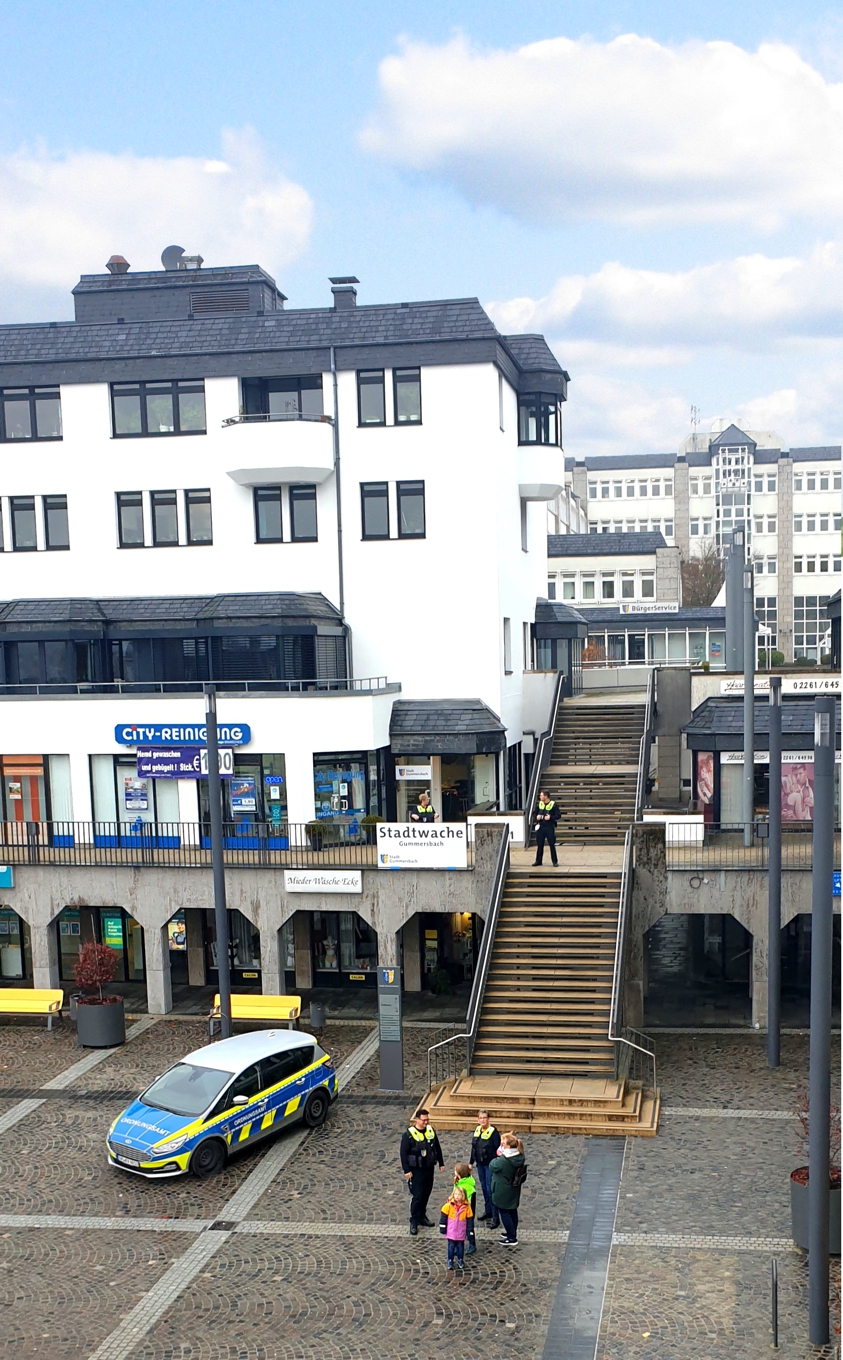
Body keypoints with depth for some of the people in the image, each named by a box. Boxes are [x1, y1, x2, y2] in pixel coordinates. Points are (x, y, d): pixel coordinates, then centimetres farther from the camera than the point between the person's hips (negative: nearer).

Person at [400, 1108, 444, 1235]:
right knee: (417, 1196, -4)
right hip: (416, 1171, -5)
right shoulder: (409, 1134, -15)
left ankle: (422, 1216, 29)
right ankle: (414, 1222, 5)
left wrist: (441, 1163, 14)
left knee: (426, 1194, 14)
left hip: (429, 1169, 5)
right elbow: (403, 1153, -12)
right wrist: (406, 1170, -14)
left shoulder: (431, 1131, 2)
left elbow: (437, 1148, 13)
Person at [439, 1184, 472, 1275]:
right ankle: (450, 1261, 21)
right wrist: (442, 1228, -3)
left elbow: (469, 1219, 0)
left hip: (461, 1232, 1)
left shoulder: (466, 1206, -9)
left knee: (460, 1246, 11)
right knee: (451, 1246, 7)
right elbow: (443, 1216, -4)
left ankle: (460, 1260, 29)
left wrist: (469, 1231, 2)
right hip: (451, 1231, -1)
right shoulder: (449, 1205, -12)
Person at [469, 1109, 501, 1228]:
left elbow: (497, 1149, -16)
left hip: (490, 1164, -7)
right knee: (484, 1188, 16)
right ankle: (488, 1211, 31)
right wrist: (471, 1162, 15)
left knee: (490, 1189, -6)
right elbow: (473, 1147, 13)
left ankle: (495, 1217, 1)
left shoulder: (493, 1132, -16)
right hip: (480, 1164, 7)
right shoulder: (477, 1130, 4)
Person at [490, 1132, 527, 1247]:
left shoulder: (503, 1160, -33)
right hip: (514, 1190, 8)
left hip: (503, 1192, -7)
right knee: (513, 1211, 22)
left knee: (504, 1213, 8)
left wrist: (498, 1157, -5)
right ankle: (512, 1232, 39)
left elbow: (493, 1167, -17)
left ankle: (512, 1238, 14)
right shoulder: (519, 1157, -9)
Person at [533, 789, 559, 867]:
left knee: (552, 845, -1)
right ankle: (538, 861, 20)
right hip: (540, 827, 4)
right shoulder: (540, 804, 7)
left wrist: (550, 817, -22)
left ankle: (555, 862, 8)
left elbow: (558, 816, -9)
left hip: (550, 827, -4)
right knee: (539, 845, 10)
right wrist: (537, 817, -2)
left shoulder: (554, 804, -8)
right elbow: (535, 813, 19)